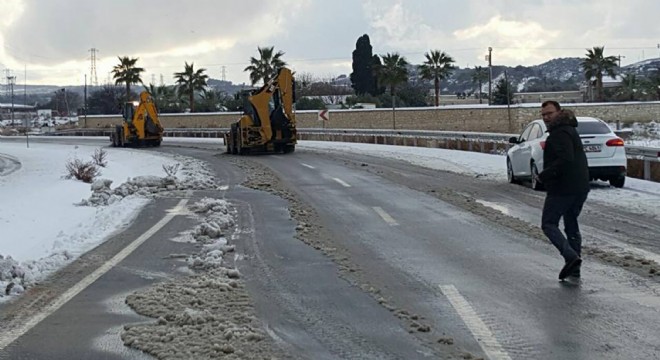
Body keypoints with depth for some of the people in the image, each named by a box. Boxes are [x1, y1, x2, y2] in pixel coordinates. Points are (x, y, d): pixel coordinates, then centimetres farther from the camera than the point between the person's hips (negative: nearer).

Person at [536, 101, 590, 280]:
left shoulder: (560, 133, -15)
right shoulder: (570, 130, 19)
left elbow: (566, 159, -27)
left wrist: (544, 175, -21)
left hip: (562, 188, -10)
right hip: (580, 187, 10)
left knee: (549, 224, -2)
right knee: (572, 225, 15)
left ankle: (571, 256, -19)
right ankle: (574, 271, 16)